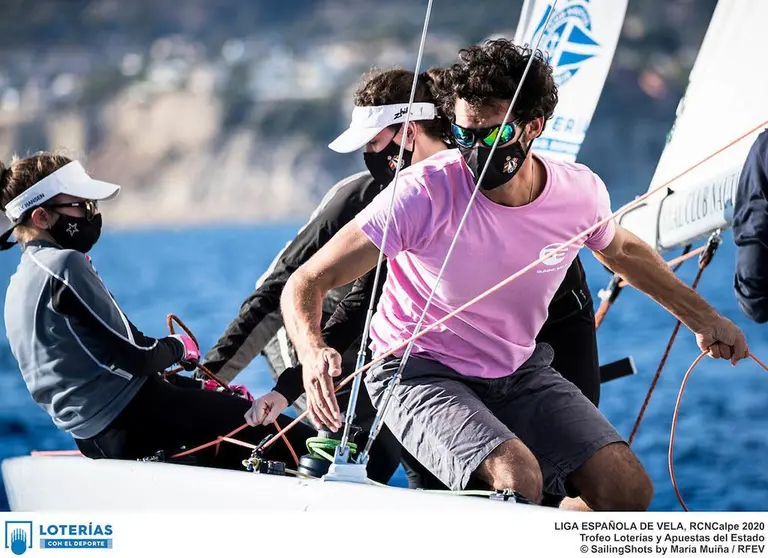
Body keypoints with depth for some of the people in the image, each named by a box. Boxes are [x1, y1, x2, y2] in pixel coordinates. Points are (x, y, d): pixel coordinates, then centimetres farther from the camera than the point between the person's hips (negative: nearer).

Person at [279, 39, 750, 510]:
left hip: (520, 372, 5)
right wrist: (313, 351, -43)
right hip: (420, 373, -5)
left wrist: (702, 317, 21)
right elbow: (306, 284, -22)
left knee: (628, 490, -11)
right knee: (517, 480, -32)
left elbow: (622, 250, 16)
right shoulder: (425, 193, -25)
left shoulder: (581, 193, -11)